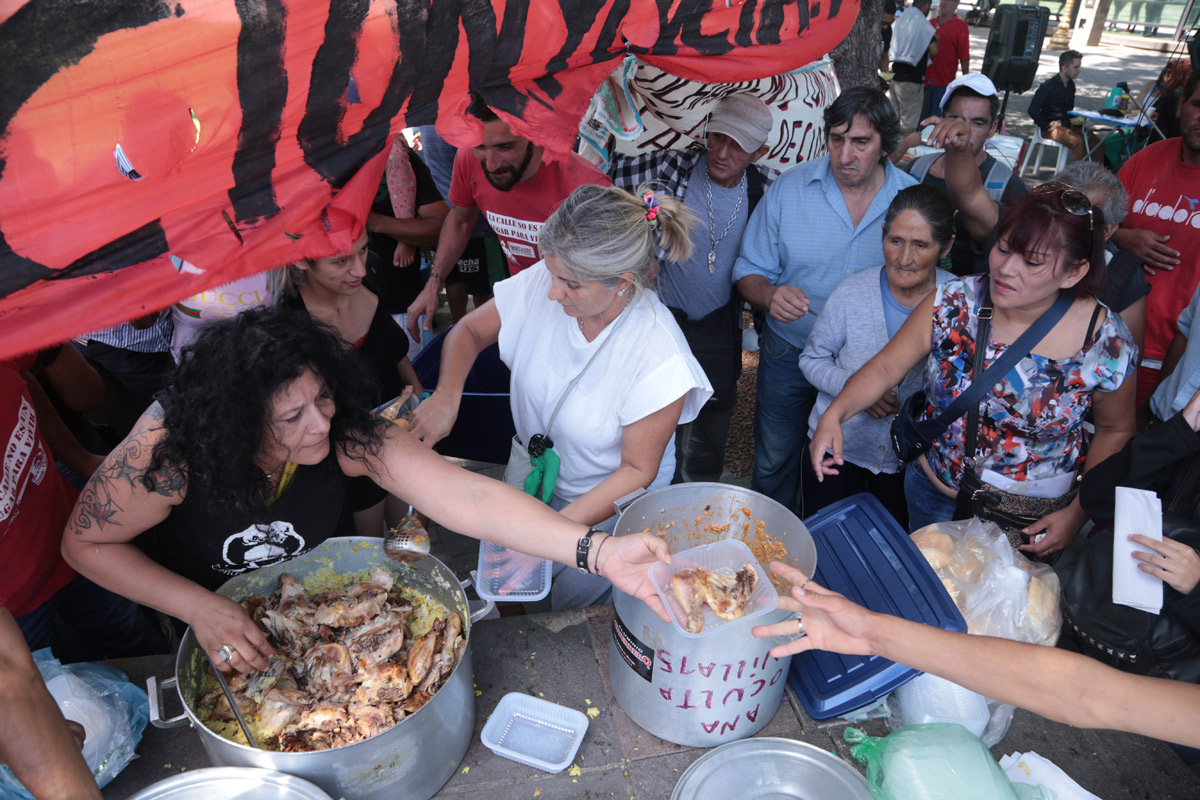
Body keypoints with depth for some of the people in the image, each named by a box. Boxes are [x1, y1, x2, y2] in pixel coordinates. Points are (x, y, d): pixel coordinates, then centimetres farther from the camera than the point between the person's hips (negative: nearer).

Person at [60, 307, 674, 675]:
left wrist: (598, 552, -59)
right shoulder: (169, 449, -37)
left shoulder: (346, 435, -35)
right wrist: (201, 608, -33)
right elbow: (85, 542, -20)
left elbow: (463, 496, -47)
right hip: (201, 611, -1)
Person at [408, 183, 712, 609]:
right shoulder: (542, 282, -20)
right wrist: (446, 396, -22)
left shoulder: (659, 356, -32)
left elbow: (637, 471, -21)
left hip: (610, 505, -4)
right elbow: (469, 331, -3)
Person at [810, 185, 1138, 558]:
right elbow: (887, 366, -11)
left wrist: (1078, 513, -9)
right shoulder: (953, 303, -17)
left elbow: (1115, 431, -3)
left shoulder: (1106, 344, -19)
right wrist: (834, 414, -28)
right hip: (933, 494, 2)